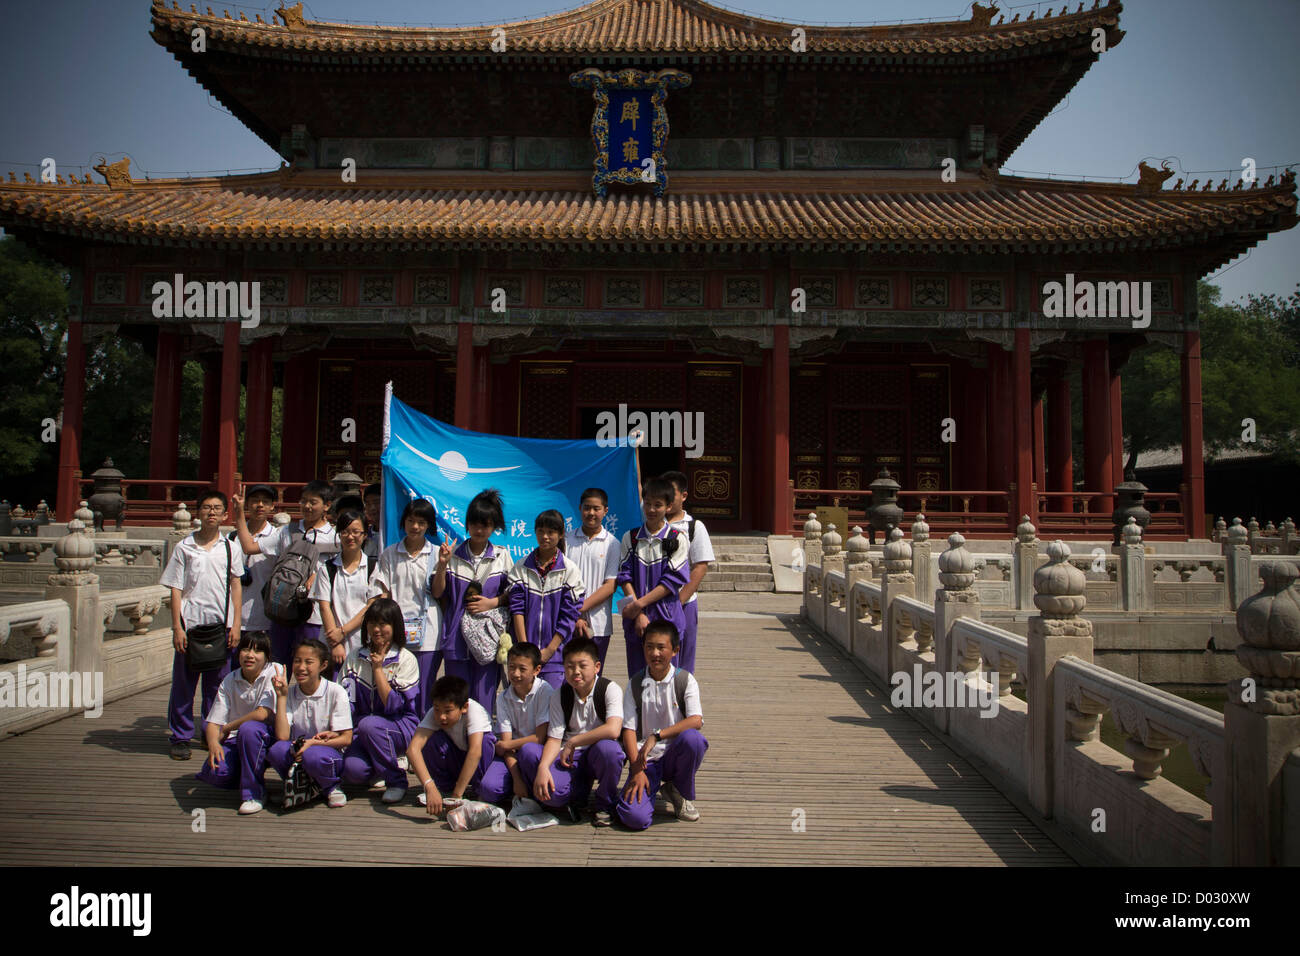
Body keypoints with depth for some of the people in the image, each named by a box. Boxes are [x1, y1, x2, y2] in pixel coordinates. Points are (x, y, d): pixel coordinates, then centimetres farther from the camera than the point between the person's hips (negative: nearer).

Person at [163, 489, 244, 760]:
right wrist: (177, 627, -4)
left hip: (222, 623, 1)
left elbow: (236, 586, 8)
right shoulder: (184, 548, 4)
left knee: (217, 684, 6)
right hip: (190, 623, -1)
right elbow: (176, 590, 3)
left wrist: (235, 624, 1)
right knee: (183, 682, 3)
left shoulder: (230, 549, 8)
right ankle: (181, 738, 13)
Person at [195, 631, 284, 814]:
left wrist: (227, 728, -10)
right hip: (236, 740, 4)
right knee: (215, 772, -25)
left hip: (267, 737, -3)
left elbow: (262, 714, -21)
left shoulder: (274, 672, -11)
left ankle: (253, 793, -17)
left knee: (248, 728, -36)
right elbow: (213, 722, -1)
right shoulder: (229, 681, 3)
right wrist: (213, 743, -23)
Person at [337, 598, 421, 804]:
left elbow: (394, 705, -14)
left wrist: (377, 668, -14)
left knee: (368, 724, -35)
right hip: (362, 731, 3)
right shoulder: (355, 658, 6)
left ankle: (397, 781, -14)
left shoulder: (406, 660, -5)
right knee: (353, 770, -27)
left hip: (400, 727, -3)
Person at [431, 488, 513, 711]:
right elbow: (437, 593, 5)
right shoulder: (453, 555, 3)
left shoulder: (502, 556, 5)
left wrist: (492, 602, -8)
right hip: (456, 636, 0)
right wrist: (442, 565, -9)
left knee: (483, 699, 1)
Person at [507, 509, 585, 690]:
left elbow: (569, 616, -3)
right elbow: (516, 608, 1)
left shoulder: (570, 570, 1)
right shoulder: (521, 567, 6)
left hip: (555, 655, -1)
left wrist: (549, 650, -8)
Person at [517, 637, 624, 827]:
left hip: (598, 757, -3)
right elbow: (554, 739, -5)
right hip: (569, 757, 3)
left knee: (607, 747, -38)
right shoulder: (560, 696, 2)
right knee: (528, 752, -22)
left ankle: (604, 805, -7)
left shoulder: (610, 689, -10)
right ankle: (578, 794, 0)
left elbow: (613, 730, -26)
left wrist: (572, 742, -19)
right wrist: (542, 767, -25)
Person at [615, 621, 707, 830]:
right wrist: (637, 770, -14)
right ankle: (651, 788, 10)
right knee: (634, 817, -26)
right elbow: (629, 729, -2)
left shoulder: (685, 680, -2)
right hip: (645, 759, -1)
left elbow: (696, 721, -16)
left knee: (693, 739, -35)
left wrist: (656, 735, -24)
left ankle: (682, 793, -5)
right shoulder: (635, 684, 2)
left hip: (675, 755, 1)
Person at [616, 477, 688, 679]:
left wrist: (639, 604, -12)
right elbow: (625, 576, 1)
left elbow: (673, 580, -6)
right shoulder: (630, 538, 8)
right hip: (635, 619, 2)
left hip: (666, 617, -2)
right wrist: (638, 615, -10)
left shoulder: (676, 539, 0)